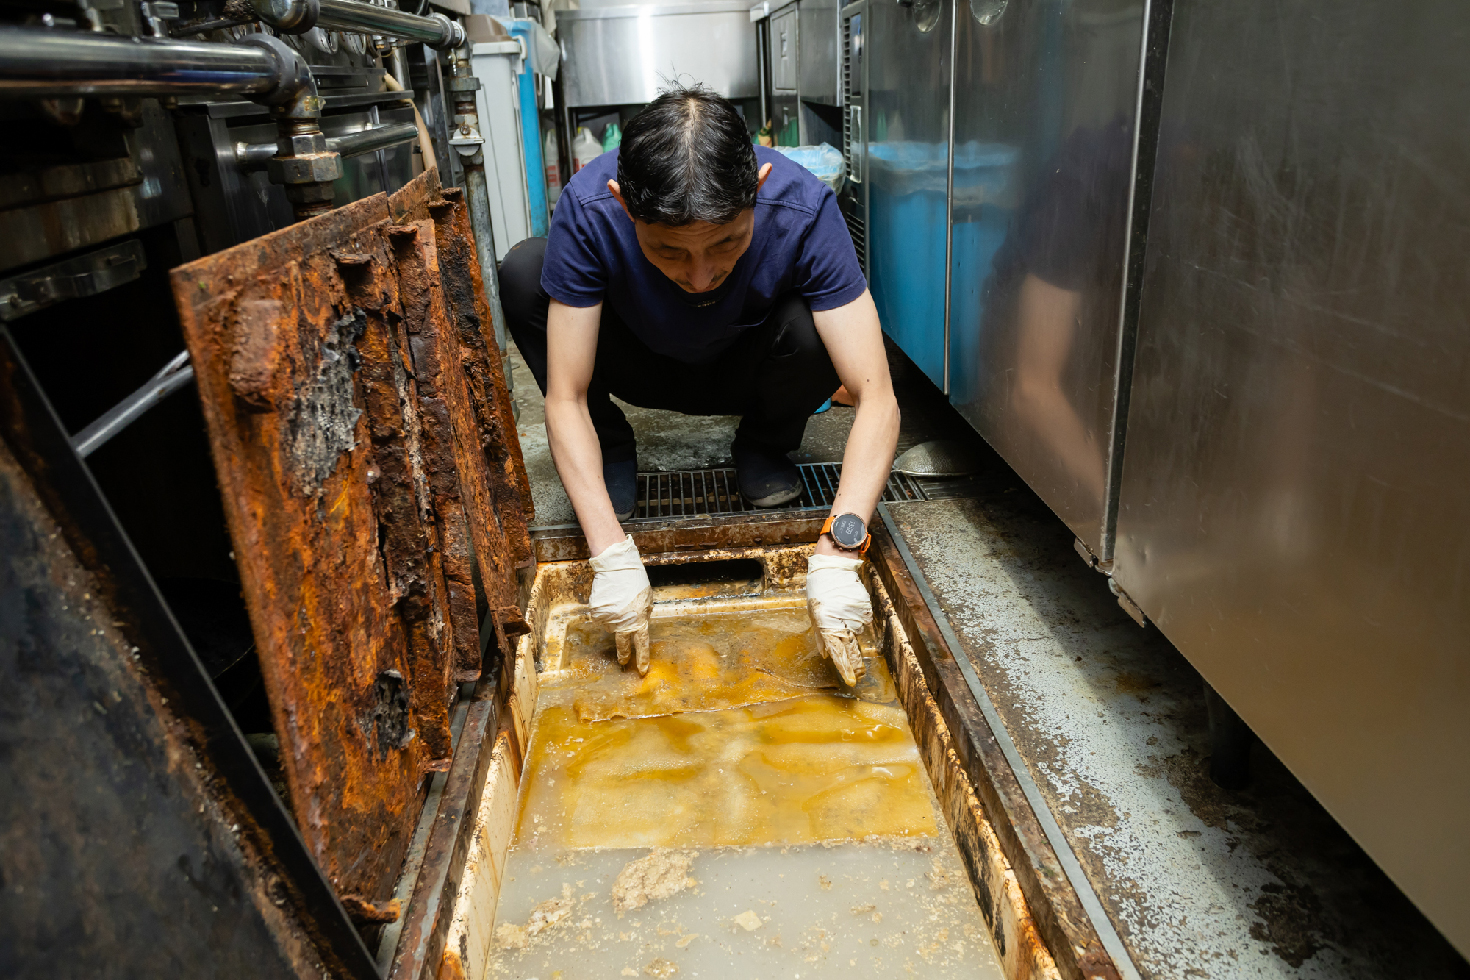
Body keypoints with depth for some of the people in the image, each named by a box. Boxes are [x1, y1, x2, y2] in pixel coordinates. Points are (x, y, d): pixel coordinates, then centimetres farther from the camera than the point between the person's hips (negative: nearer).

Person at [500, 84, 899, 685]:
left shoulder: (803, 208, -33)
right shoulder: (588, 209, -32)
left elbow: (876, 398, -35)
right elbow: (565, 399, -30)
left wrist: (837, 554, -47)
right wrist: (612, 555, -40)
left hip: (746, 369, 0)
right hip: (645, 367, 1)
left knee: (812, 329, -34)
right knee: (522, 272, -26)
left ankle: (764, 445, 0)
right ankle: (612, 452, -3)